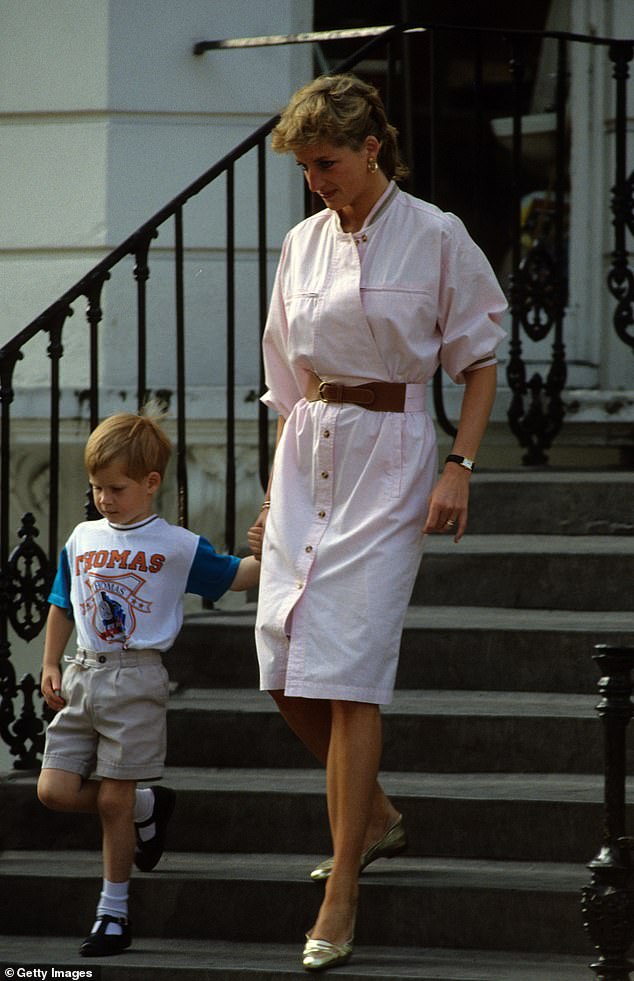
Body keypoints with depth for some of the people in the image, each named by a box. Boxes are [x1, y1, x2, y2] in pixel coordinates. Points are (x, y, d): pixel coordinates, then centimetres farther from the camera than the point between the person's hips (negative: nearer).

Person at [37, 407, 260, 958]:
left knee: (113, 799, -4)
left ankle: (114, 913, 9)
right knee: (55, 790, -3)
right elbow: (63, 605, 18)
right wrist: (51, 666, 10)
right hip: (81, 677, 5)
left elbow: (234, 576, 3)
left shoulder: (176, 546, 0)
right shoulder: (82, 540, 11)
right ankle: (147, 809, 24)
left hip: (136, 679, -5)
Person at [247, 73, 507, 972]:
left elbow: (480, 365, -1)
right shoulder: (304, 244, 10)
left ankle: (341, 895, -8)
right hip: (307, 456, 6)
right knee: (285, 670, 2)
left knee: (349, 671, -11)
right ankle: (376, 816, 27)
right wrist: (275, 494, 16)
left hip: (389, 453, -6)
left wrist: (460, 468, -12)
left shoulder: (436, 239, -5)